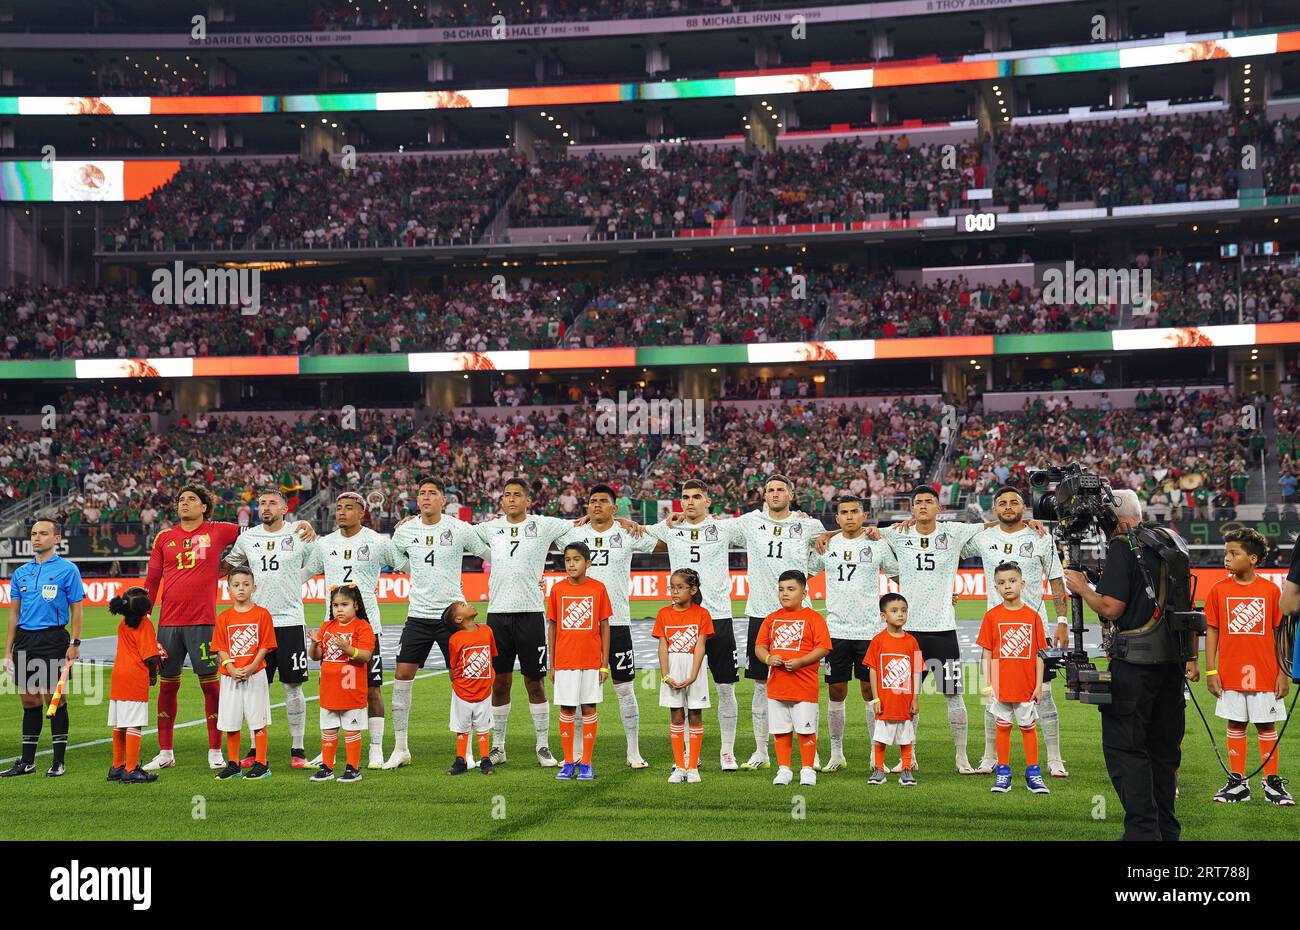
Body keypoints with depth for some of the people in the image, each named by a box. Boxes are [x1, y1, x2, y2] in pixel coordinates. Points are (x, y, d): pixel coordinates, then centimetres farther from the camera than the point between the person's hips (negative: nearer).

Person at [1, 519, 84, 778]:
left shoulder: (68, 570, -1)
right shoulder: (21, 573, 14)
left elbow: (76, 609, -2)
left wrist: (75, 643, -10)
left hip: (53, 639, -5)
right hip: (24, 641, 5)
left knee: (55, 699, -3)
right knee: (29, 701, 8)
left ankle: (58, 761, 4)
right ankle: (27, 761, 14)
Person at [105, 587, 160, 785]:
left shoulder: (123, 624, 12)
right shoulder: (146, 624, -10)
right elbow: (149, 657, -14)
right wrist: (153, 675, 3)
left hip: (118, 677, 8)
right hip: (136, 679, -8)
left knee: (119, 724, 13)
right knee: (133, 725, -7)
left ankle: (117, 767, 22)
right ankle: (131, 771, -7)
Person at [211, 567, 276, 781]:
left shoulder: (262, 614, -1)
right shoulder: (223, 617, 5)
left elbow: (264, 646, -4)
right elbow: (220, 649, 3)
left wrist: (251, 667, -15)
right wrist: (231, 668, -12)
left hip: (255, 675, -3)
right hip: (230, 676, 3)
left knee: (258, 720, -1)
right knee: (230, 721, 7)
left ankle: (261, 764, 7)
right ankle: (233, 764, 18)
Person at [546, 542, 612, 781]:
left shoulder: (598, 588, -1)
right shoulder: (558, 589, 2)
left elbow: (605, 627, 2)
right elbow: (552, 628, 7)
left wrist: (605, 664, 0)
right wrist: (552, 665, 5)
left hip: (591, 661, -1)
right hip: (564, 661, 1)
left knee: (589, 708, 3)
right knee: (566, 710, 5)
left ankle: (586, 763, 11)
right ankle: (568, 763, 14)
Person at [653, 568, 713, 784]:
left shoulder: (701, 614, -3)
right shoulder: (664, 614, 3)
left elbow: (700, 647, -8)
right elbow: (663, 647, -1)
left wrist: (692, 677, -16)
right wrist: (665, 675, -10)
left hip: (693, 668, -2)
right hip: (672, 669, 2)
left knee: (695, 716, 3)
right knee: (676, 717, 5)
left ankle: (692, 767, 9)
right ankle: (679, 767, 9)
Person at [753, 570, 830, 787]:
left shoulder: (813, 618, -3)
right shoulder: (772, 618, 10)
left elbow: (823, 648, -9)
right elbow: (759, 646, 11)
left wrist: (800, 662, -20)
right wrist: (768, 658, -11)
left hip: (804, 686, -4)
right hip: (776, 685, 4)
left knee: (806, 729, 1)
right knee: (780, 730, 9)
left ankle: (808, 769, 13)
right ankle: (783, 769, 19)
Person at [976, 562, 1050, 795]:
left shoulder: (1033, 616, 0)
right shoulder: (992, 616, -1)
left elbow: (1038, 654, 3)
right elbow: (986, 653, 1)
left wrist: (1039, 685, 0)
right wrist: (987, 684, -4)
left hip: (1026, 686, 0)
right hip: (1000, 686, 0)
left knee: (1029, 727, 7)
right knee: (1003, 727, 8)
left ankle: (1033, 773, 16)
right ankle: (1003, 773, 15)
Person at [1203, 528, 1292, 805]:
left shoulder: (1270, 590, -1)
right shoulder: (1219, 590, 1)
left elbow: (1280, 633, 2)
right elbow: (1212, 631, 4)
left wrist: (1284, 672, -1)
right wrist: (1211, 671, -1)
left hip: (1265, 674, -1)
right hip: (1230, 675, 1)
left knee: (1267, 726, 5)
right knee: (1235, 725, 8)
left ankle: (1272, 782, 14)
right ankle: (1237, 782, 16)